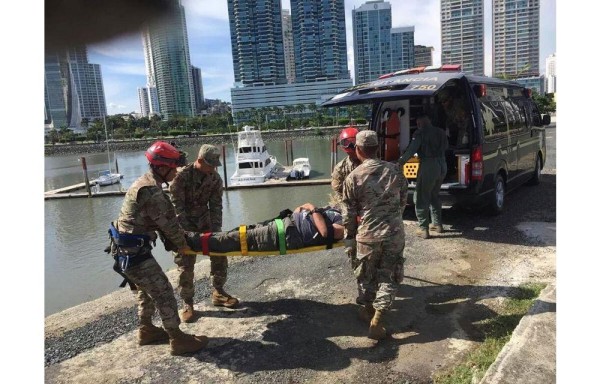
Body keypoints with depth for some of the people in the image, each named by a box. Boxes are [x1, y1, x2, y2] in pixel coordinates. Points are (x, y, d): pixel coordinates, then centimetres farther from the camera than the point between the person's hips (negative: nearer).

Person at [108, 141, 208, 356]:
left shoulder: (145, 182, 9)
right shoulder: (152, 191, -24)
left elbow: (161, 220, 15)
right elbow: (168, 222, -15)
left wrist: (173, 239, 14)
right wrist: (181, 244, 0)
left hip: (127, 248, 10)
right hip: (134, 252, -10)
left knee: (147, 289, 24)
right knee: (163, 293, -3)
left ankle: (146, 330, 39)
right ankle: (177, 340, 7)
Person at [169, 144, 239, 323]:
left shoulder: (215, 178, -7)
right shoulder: (182, 176, -20)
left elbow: (216, 206, -5)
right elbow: (176, 206, -19)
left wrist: (215, 231, -14)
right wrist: (188, 233, -23)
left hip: (204, 221, 5)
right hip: (183, 224, -4)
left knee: (219, 253, 3)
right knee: (185, 263, -3)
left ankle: (218, 293, 20)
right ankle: (187, 303, 11)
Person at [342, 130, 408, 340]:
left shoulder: (353, 177, -9)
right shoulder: (395, 170, -1)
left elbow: (349, 213, -3)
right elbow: (403, 200, 9)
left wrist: (350, 236, 10)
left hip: (368, 234, -2)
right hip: (395, 232, 2)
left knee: (368, 275, 19)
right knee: (389, 276, 11)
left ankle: (370, 310, 38)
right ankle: (377, 321, 6)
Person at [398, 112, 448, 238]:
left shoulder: (420, 133, -7)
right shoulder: (440, 132, 13)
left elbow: (411, 150, -15)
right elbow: (445, 147, 19)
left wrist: (400, 161, -12)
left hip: (428, 166, -7)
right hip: (442, 166, 7)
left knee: (421, 198, 1)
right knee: (434, 196, 23)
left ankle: (423, 229, 0)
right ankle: (437, 224, 29)